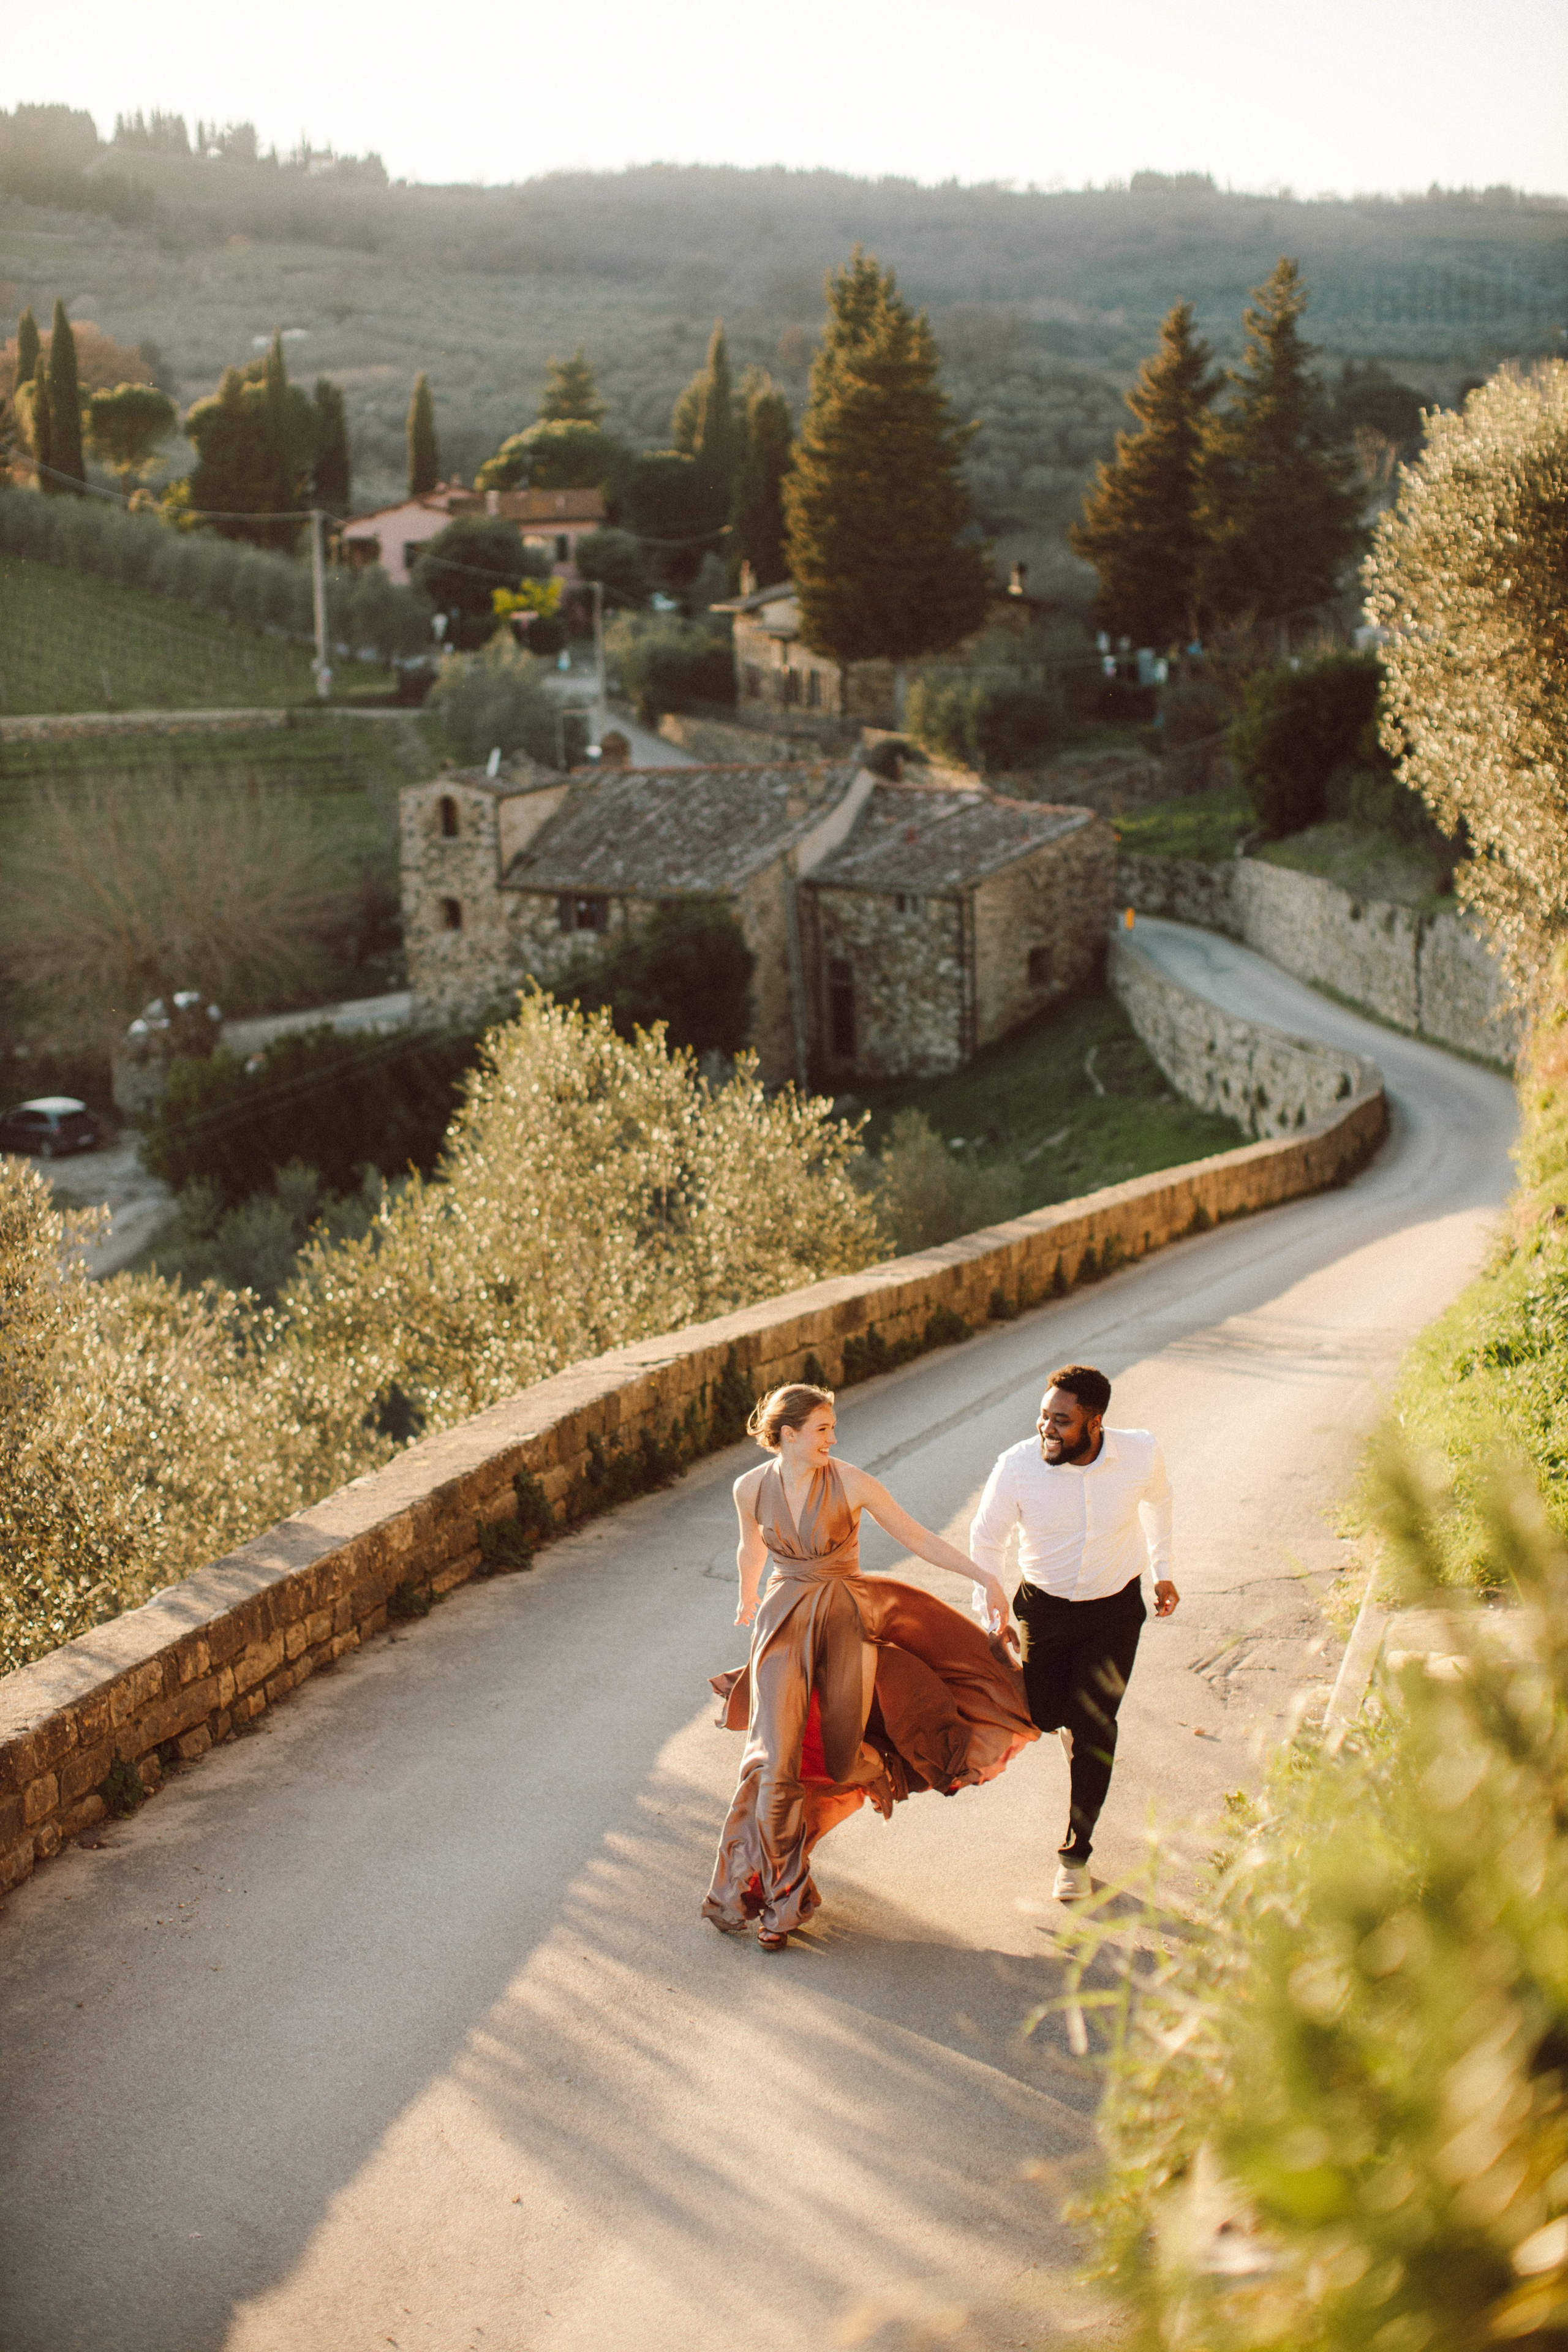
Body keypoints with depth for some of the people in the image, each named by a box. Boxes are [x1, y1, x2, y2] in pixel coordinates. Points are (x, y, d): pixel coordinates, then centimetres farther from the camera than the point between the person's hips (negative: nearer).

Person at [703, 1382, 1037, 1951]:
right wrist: (749, 1598, 31)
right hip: (784, 1625, 0)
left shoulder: (851, 1483, -12)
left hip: (843, 1622, 0)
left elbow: (919, 1538, -7)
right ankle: (757, 1883, 11)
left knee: (836, 1754, 6)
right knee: (776, 1755, -7)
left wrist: (984, 1577, -13)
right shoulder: (751, 1488, -5)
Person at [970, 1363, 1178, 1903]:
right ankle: (1074, 1715, 46)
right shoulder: (1018, 1465, -25)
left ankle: (1076, 1855, 11)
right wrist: (992, 1614, -8)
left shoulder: (1140, 1453, -21)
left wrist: (1162, 1570, 11)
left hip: (1116, 1608, 0)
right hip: (1044, 1605, 1)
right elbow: (986, 1539, -7)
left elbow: (1157, 1498, 5)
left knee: (1094, 1729, -4)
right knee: (1043, 1714, 6)